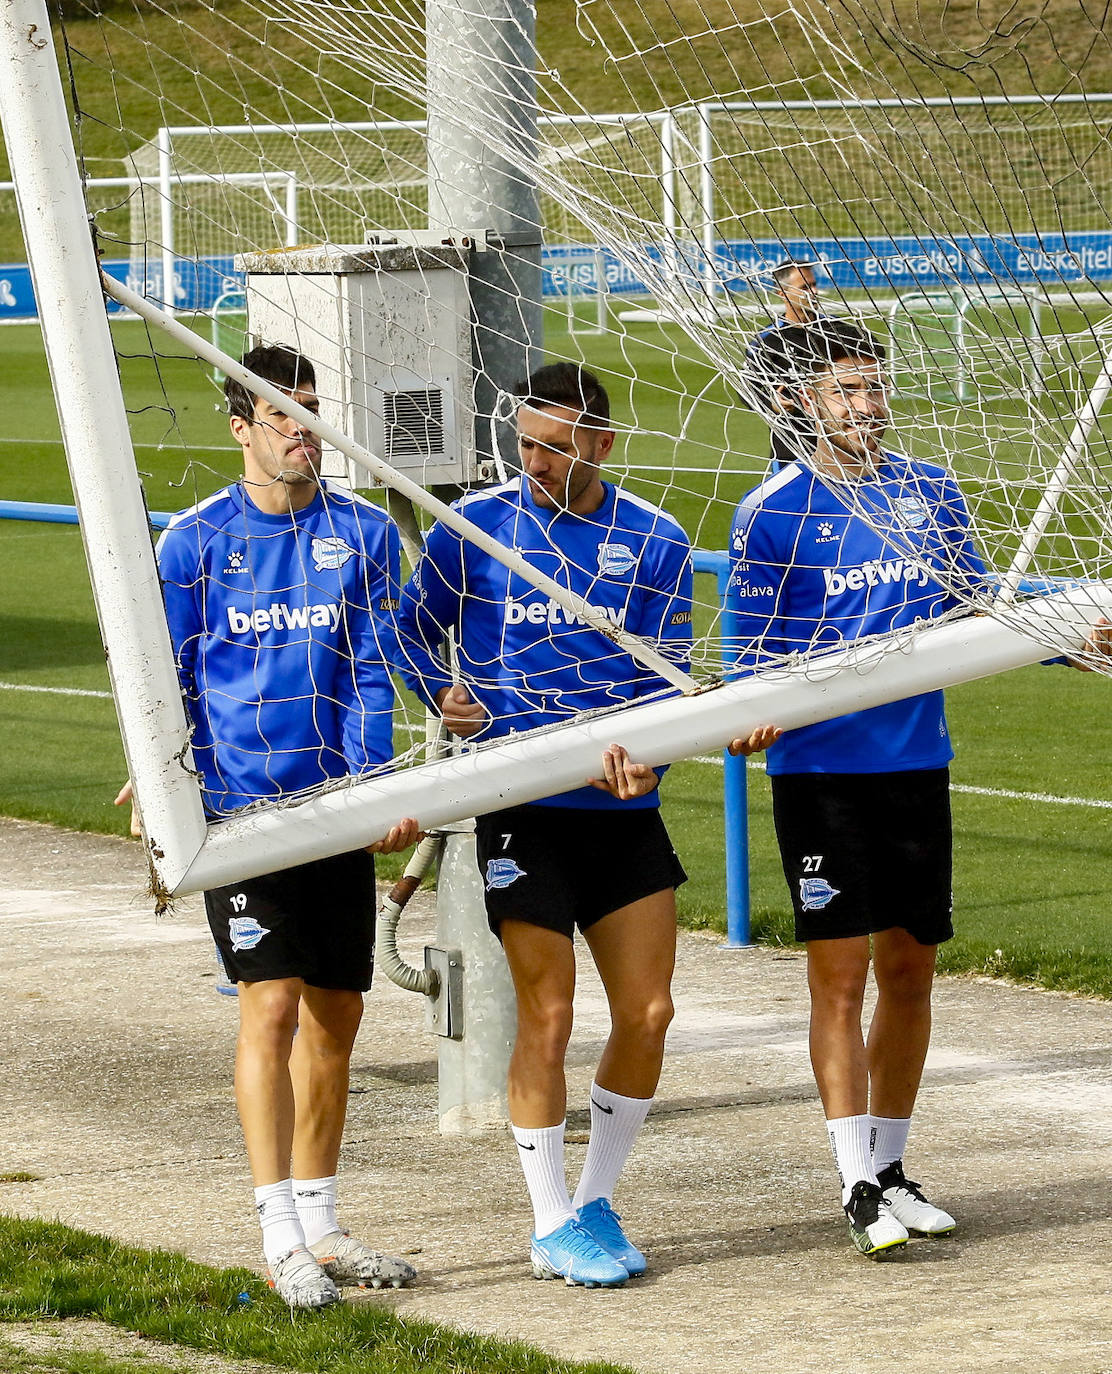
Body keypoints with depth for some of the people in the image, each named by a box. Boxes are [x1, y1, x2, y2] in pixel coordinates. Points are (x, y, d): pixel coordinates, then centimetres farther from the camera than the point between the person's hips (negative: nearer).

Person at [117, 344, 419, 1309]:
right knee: (272, 1006, -12)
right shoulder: (194, 541, 0)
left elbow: (370, 672, 2)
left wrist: (374, 787, -11)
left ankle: (321, 1225, 21)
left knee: (335, 1018, 9)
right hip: (238, 808, -3)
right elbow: (170, 680, 4)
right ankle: (280, 1240, -11)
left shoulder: (365, 534, 5)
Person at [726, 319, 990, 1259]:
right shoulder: (772, 512, -4)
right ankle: (859, 1187, -3)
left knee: (909, 970, 9)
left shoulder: (931, 493, 7)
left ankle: (889, 1169, 20)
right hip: (820, 770, -4)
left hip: (918, 763, 4)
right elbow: (754, 655, -2)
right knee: (840, 975, -5)